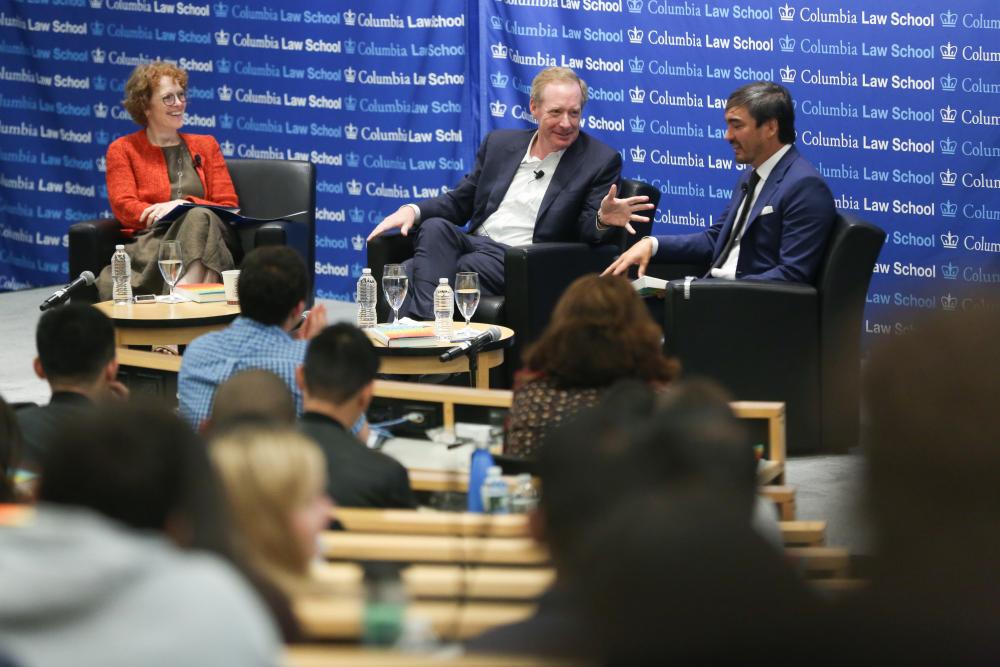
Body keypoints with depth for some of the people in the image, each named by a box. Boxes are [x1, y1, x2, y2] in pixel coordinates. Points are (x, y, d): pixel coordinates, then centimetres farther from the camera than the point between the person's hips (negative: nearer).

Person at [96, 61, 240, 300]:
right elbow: (124, 207, 4)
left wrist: (185, 205, -9)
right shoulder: (123, 149, 18)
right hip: (151, 242, -2)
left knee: (199, 217, -36)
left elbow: (229, 207, 13)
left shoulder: (205, 146, 24)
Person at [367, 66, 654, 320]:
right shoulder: (500, 143, 17)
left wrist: (604, 220, -26)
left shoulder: (601, 160, 4)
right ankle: (425, 320, -44)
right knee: (435, 227, -31)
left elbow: (587, 232, -1)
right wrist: (412, 211, 1)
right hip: (475, 243, 4)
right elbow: (460, 201, 20)